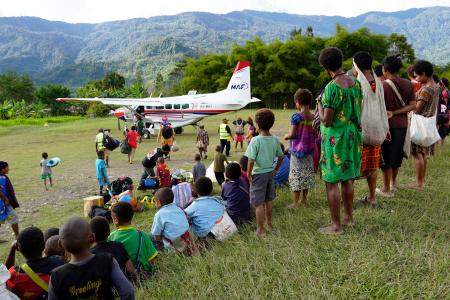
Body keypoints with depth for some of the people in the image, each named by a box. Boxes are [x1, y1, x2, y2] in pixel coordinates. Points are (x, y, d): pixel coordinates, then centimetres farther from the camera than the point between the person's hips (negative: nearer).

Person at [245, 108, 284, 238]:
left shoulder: (256, 140, -20)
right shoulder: (275, 140, -2)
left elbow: (251, 160, -22)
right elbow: (281, 156, 7)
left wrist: (248, 173, -9)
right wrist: (276, 169, 19)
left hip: (258, 174, -6)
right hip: (270, 173, 6)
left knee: (259, 204, 2)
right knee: (268, 201, 22)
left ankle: (260, 231, 7)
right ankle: (269, 223, 38)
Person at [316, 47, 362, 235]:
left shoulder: (332, 87, -21)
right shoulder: (355, 83, 3)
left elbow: (327, 121, -20)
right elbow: (358, 111, 13)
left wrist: (319, 106, -3)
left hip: (335, 138, -8)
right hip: (353, 136, 8)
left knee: (331, 182, 1)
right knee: (347, 179, 19)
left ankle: (336, 226, 7)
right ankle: (348, 217, 32)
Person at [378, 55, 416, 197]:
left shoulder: (383, 85, -15)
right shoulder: (408, 84, 1)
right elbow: (412, 105, -3)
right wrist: (394, 113, -9)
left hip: (387, 125, -5)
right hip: (402, 124, 5)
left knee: (385, 157, 6)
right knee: (396, 155, 19)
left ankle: (387, 189, 14)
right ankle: (393, 183, 36)